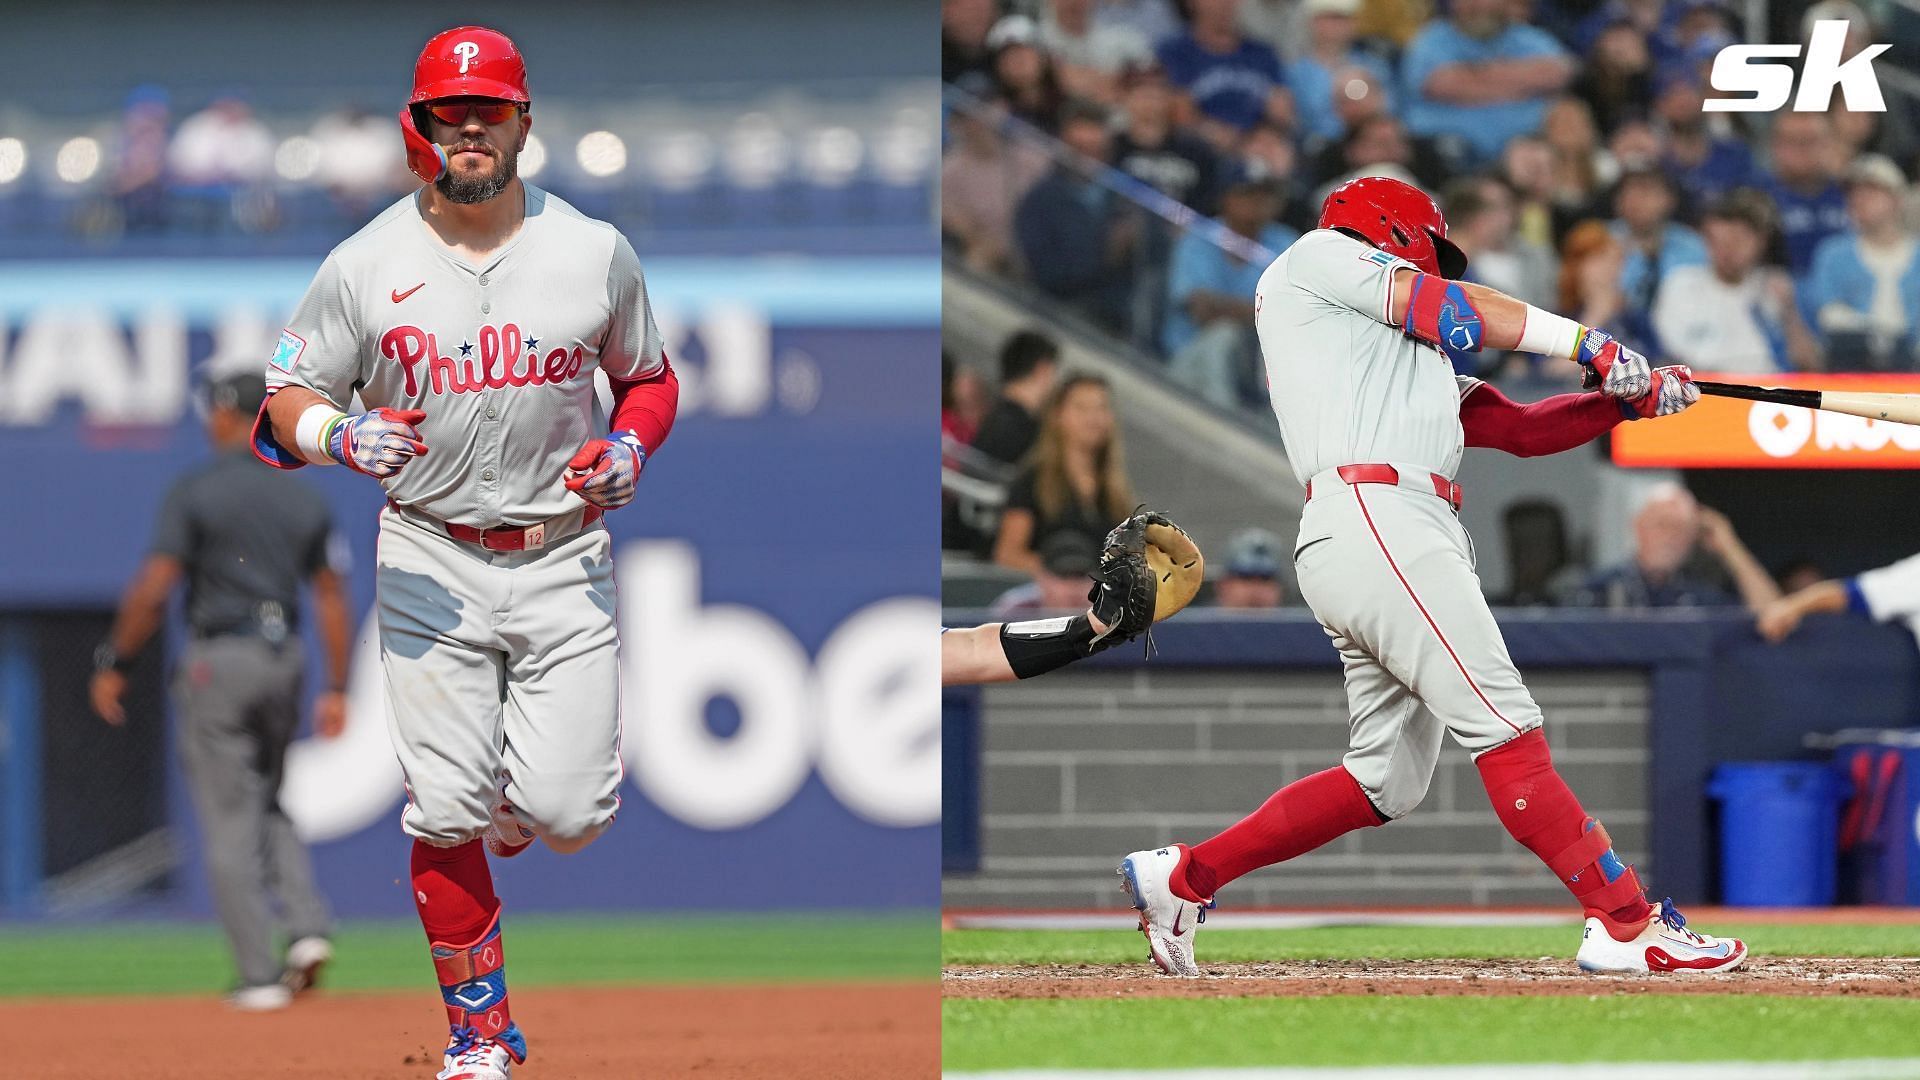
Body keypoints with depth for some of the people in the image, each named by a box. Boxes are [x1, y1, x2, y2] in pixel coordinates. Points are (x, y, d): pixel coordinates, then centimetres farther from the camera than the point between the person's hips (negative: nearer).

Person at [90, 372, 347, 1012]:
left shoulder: (195, 492, -8)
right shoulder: (303, 499, 8)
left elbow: (152, 589, -13)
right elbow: (331, 596, 7)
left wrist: (113, 664, -4)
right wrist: (336, 689, 11)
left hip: (220, 661, -5)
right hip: (286, 658, 5)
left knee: (230, 825, -1)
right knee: (269, 805, 21)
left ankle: (261, 975, -5)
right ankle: (307, 926, -1)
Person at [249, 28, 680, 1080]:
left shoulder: (596, 252, 0)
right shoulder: (365, 265, -3)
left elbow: (649, 379, 15)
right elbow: (283, 400, 3)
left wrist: (629, 448, -6)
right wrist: (343, 434, -18)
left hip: (562, 560, 1)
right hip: (430, 563, -1)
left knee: (567, 813, -8)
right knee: (445, 816, -6)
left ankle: (516, 802, 31)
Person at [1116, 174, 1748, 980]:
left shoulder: (1409, 358, 34)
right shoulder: (1321, 257, 13)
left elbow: (1521, 428, 27)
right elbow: (1447, 311, 2)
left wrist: (1629, 398, 15)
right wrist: (1585, 343, 5)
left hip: (1412, 542, 10)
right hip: (1373, 520, -10)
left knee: (1388, 780, 9)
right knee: (1505, 727, -14)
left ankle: (1182, 877, 16)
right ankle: (1628, 926, -18)